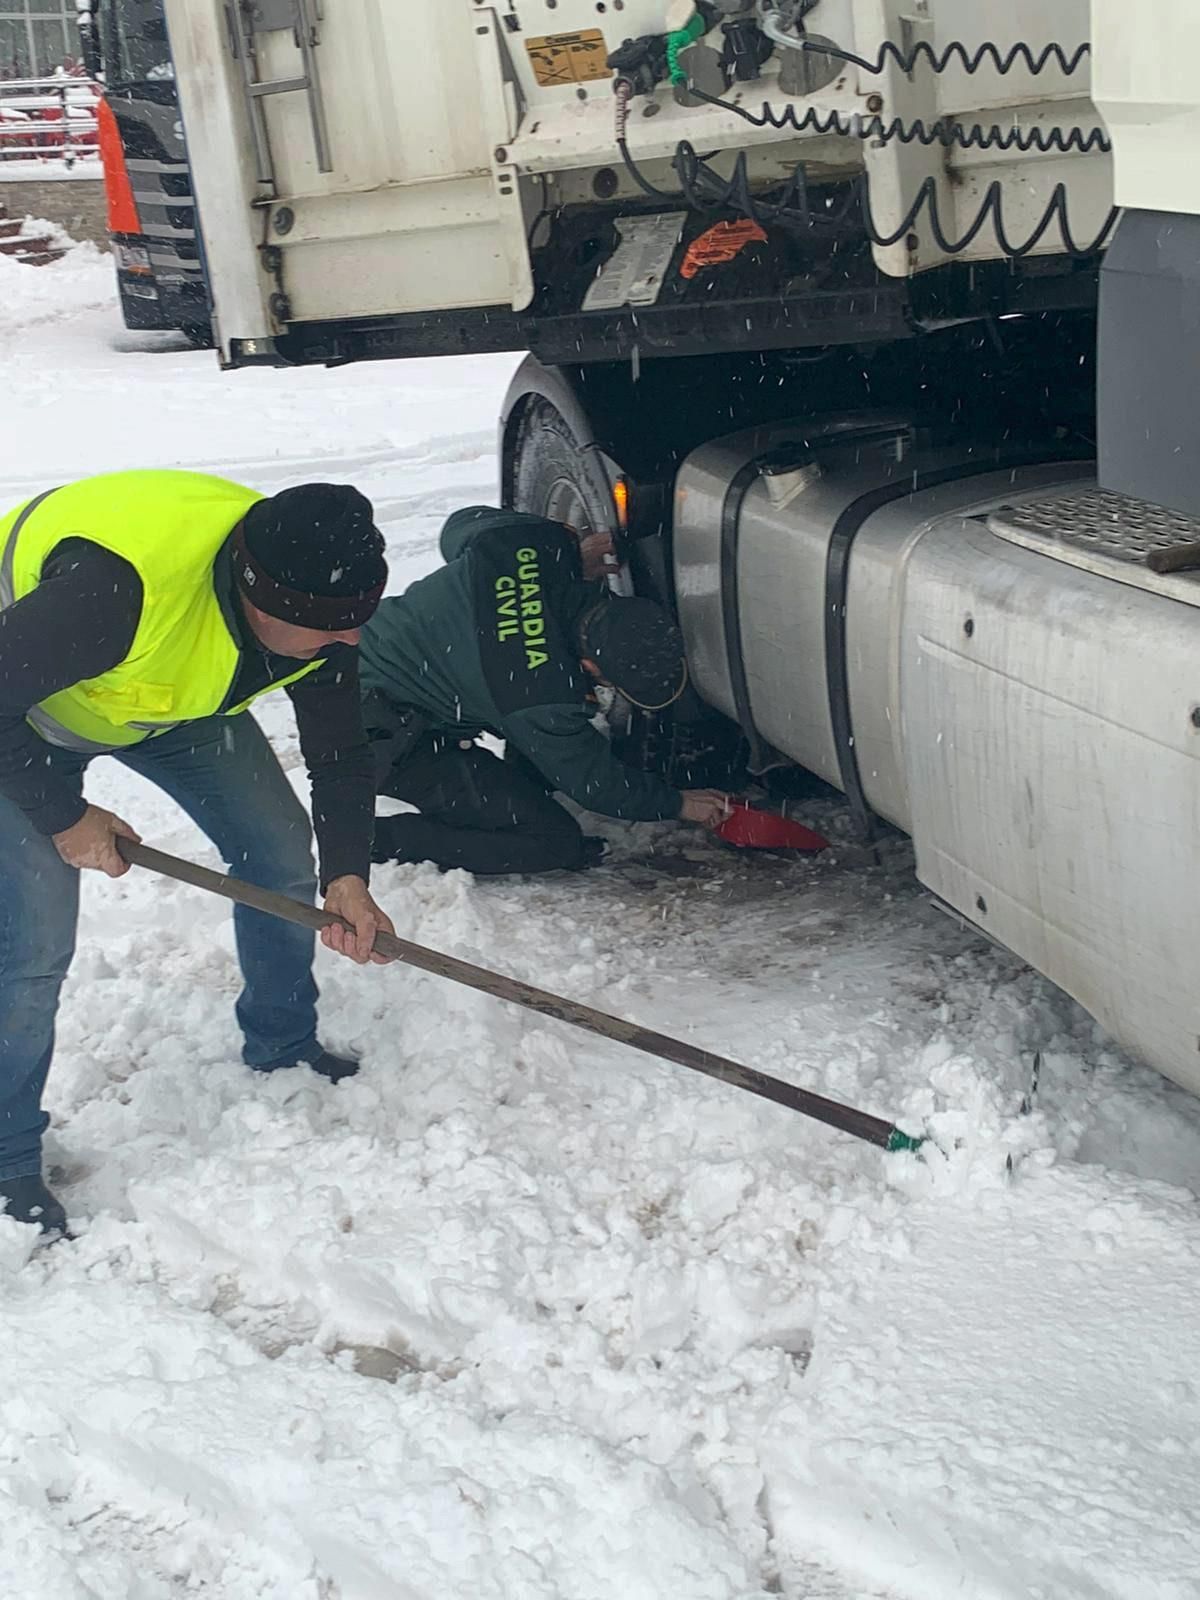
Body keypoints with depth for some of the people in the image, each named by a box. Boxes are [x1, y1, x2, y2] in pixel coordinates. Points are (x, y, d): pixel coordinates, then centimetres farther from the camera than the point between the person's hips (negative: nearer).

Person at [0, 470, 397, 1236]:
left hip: (175, 691, 6)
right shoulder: (114, 589, -45)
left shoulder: (316, 597, -23)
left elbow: (341, 752, -12)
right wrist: (62, 816, -23)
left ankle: (284, 1050, 24)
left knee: (281, 854, 1)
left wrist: (346, 874, -24)